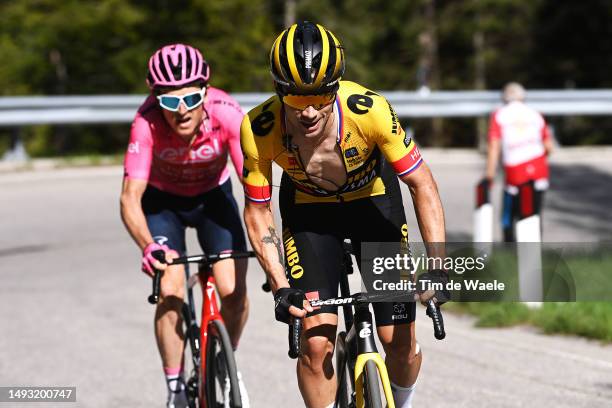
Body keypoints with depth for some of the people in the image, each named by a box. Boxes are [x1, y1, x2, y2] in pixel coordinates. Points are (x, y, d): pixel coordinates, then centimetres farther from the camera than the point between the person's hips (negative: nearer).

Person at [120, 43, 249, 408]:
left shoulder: (228, 114, -33)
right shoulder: (148, 123, -34)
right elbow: (131, 197, -38)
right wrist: (148, 246, -56)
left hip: (213, 196, 1)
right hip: (162, 200, -1)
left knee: (234, 291, -14)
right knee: (170, 292, -18)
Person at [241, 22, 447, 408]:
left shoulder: (370, 110, -35)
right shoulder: (259, 129, -31)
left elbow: (423, 184, -23)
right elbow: (257, 212, -16)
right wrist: (281, 287, -25)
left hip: (373, 199, 0)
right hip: (309, 209, 0)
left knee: (401, 342, -5)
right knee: (317, 342, -16)